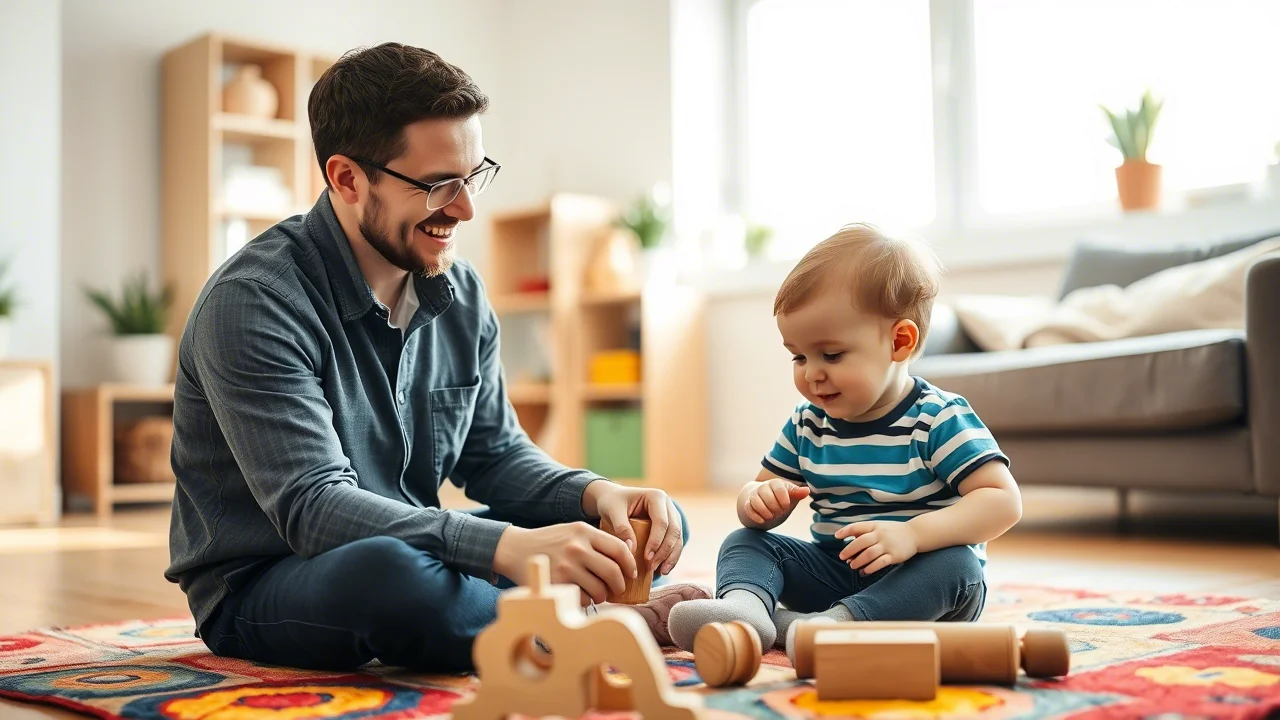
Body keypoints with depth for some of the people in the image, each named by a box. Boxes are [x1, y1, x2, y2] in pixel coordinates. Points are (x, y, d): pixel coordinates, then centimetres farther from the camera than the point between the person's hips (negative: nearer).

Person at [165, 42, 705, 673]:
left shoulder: (460, 295, 3)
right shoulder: (252, 305, -20)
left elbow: (494, 456, 8)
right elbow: (312, 508, -29)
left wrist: (595, 495, -14)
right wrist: (508, 548, -41)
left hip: (419, 557, 7)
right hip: (261, 589, -6)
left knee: (654, 524, 0)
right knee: (393, 575, -40)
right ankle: (591, 628, -15)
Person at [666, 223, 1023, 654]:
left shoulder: (939, 420, -12)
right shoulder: (807, 425, 5)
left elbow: (1003, 501, -22)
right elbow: (760, 490, 10)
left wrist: (911, 534, -35)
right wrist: (758, 500, -18)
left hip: (912, 584, -5)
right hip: (832, 573, 5)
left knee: (956, 564, -33)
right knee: (745, 541, -9)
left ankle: (836, 622, -47)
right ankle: (743, 604, -42)